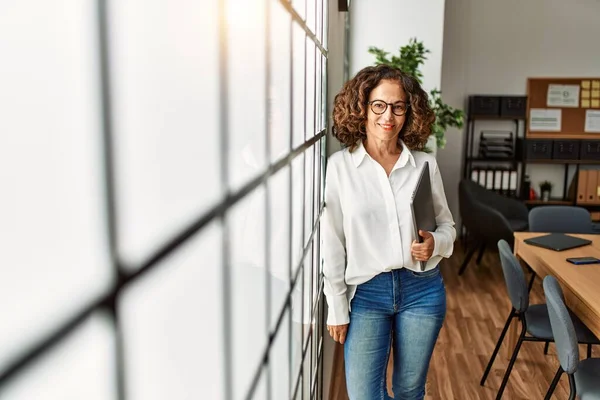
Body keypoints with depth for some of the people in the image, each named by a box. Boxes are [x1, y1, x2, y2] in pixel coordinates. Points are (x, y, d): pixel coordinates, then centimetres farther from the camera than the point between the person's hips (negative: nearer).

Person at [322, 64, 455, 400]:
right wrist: (337, 308, -3)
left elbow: (447, 225, 10)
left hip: (422, 290, 2)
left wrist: (436, 243, -13)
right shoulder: (339, 166, -6)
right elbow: (332, 243, -4)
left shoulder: (425, 164, 0)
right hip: (365, 292, -2)